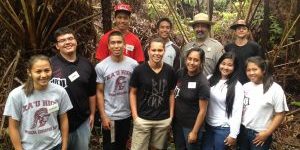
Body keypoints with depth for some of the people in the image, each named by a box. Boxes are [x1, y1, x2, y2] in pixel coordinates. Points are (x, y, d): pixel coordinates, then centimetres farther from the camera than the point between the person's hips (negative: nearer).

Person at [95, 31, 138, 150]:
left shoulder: (133, 64, -6)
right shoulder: (101, 67, -12)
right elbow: (99, 92, -6)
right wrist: (103, 116, -9)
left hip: (127, 115, 2)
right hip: (109, 116, -2)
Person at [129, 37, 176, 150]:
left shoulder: (169, 71, -2)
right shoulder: (139, 70, -10)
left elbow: (171, 93, 9)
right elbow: (133, 93, -2)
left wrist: (171, 115, 4)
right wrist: (135, 116, -7)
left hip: (163, 120, 3)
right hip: (142, 119, -2)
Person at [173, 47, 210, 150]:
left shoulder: (202, 83, -20)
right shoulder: (180, 73, -5)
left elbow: (202, 110, -16)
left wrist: (194, 131, -14)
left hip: (191, 126, -5)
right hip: (177, 122, 5)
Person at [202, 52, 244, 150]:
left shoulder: (237, 86, -10)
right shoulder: (210, 79, 1)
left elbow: (237, 111, -11)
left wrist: (233, 134, -12)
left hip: (224, 128, -3)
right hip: (207, 125, 3)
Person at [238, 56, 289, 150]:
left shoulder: (275, 89, -12)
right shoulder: (245, 87, 2)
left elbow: (280, 115, -10)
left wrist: (267, 133, -12)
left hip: (260, 134, -4)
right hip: (243, 131, 4)